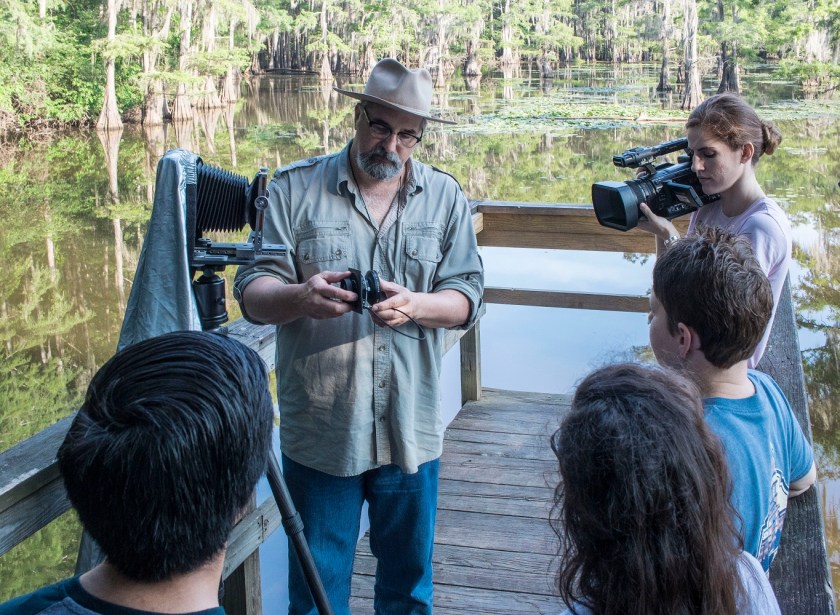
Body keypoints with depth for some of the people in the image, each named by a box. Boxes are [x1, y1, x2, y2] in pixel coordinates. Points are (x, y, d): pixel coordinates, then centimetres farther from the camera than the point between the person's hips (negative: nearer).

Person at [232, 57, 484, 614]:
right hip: (320, 429, -1)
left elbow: (466, 298, 0)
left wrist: (413, 305, -22)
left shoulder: (446, 198, 6)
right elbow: (251, 292, -5)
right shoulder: (293, 189, -1)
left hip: (411, 429, 2)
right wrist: (301, 296, -28)